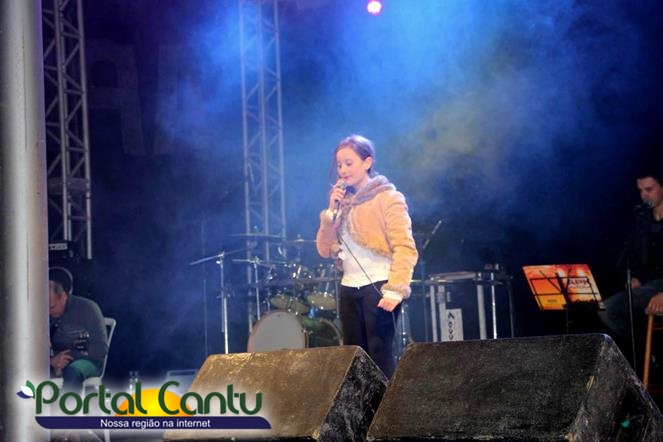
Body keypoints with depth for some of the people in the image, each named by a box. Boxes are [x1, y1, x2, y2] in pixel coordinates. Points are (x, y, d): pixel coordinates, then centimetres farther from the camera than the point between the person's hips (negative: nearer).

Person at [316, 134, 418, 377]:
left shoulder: (388, 198, -3)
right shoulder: (342, 201, 15)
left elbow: (405, 248, -12)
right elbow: (324, 250, 8)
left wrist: (395, 290, -23)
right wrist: (332, 211, -4)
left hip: (378, 286, -6)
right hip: (349, 288, 7)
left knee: (379, 356, -10)